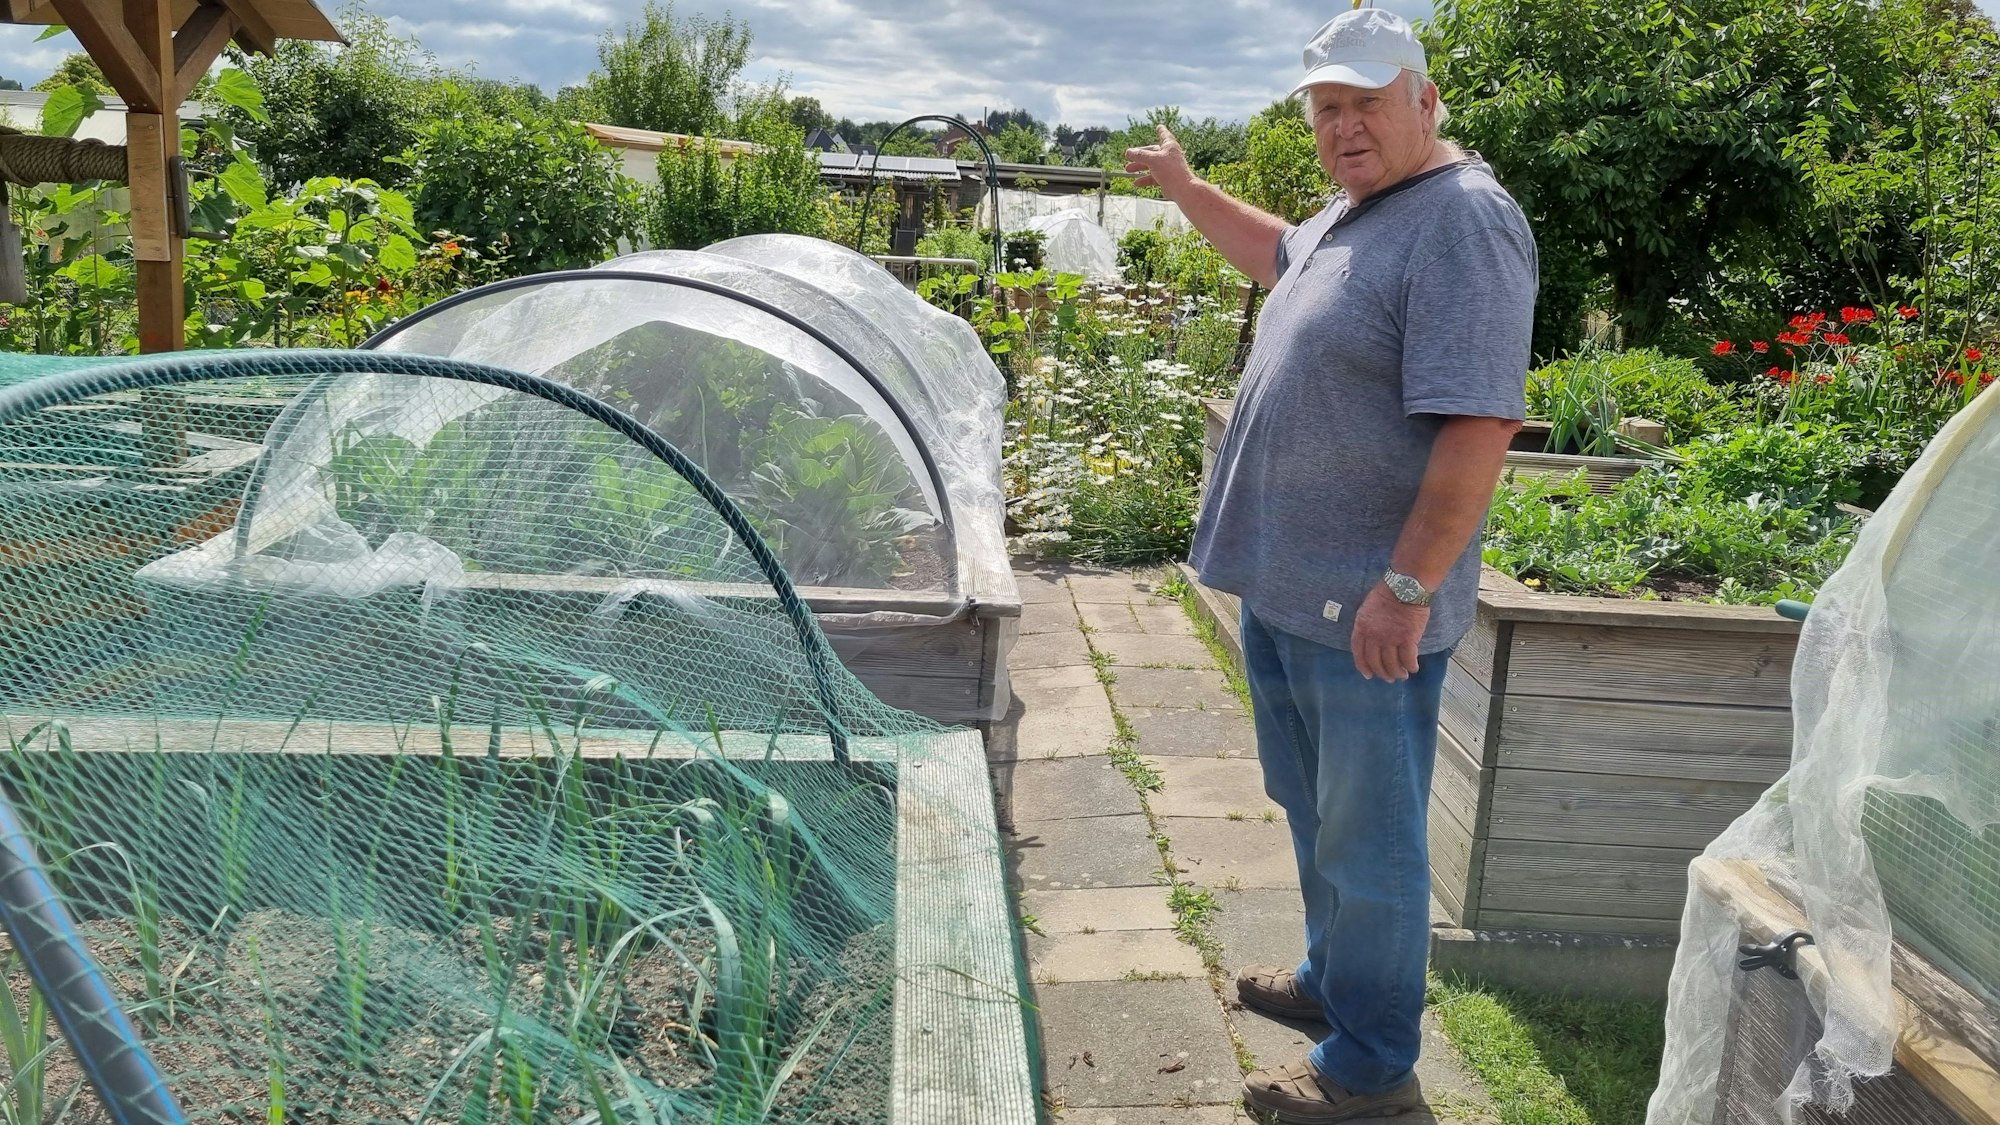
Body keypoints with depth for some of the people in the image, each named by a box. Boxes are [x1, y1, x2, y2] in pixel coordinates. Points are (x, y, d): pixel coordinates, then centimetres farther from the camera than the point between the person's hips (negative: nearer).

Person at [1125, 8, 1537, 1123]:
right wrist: (1187, 190, 35)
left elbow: (1480, 424, -26)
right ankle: (1333, 977, 44)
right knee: (1316, 813, 24)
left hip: (1367, 611, -10)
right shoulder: (1349, 213, 12)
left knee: (1369, 842, 4)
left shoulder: (1462, 220, -19)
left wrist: (1409, 588, -27)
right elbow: (1280, 254, 38)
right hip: (1283, 587, 10)